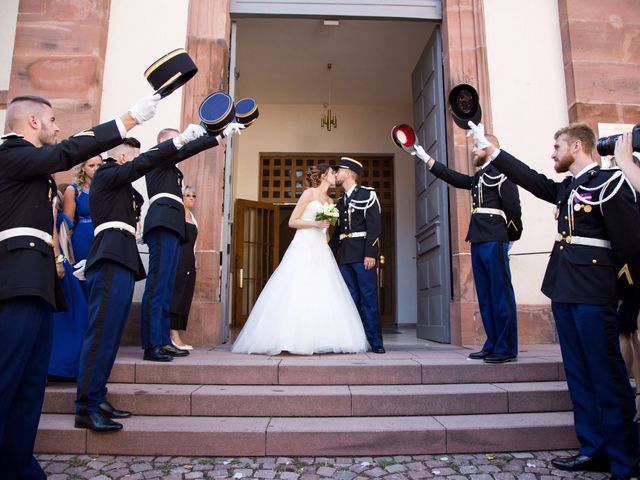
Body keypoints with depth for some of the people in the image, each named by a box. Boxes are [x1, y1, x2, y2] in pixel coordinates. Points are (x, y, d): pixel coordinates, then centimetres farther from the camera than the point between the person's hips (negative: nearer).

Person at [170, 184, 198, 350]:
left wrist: (193, 262, 16)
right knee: (176, 295, -8)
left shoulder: (192, 217, 20)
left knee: (185, 298, 4)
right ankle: (174, 336, -7)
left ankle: (176, 336, 8)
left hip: (190, 263, 7)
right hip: (177, 260, -7)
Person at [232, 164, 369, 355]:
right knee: (298, 293, -11)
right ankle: (296, 341, -9)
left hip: (322, 251, 7)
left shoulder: (330, 201, 19)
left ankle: (326, 341, 1)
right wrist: (316, 223, -12)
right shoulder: (309, 193, 1)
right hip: (304, 248, -7)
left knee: (325, 295, -1)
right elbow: (292, 221, -4)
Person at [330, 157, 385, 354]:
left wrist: (370, 253, -17)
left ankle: (375, 342, 3)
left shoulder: (367, 194, 0)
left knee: (368, 299, -4)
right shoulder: (340, 201, 19)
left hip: (363, 254, -6)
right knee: (351, 299, 7)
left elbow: (374, 225, -9)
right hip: (345, 256, 6)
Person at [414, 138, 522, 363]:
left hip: (494, 241, -9)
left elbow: (513, 205, -9)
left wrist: (512, 237, -4)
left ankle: (507, 349, 2)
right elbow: (454, 178, 19)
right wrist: (425, 157, 19)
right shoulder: (478, 177, 22)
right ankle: (492, 346, 16)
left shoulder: (500, 172, -4)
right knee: (485, 296, 9)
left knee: (501, 294, -5)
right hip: (478, 242, 9)